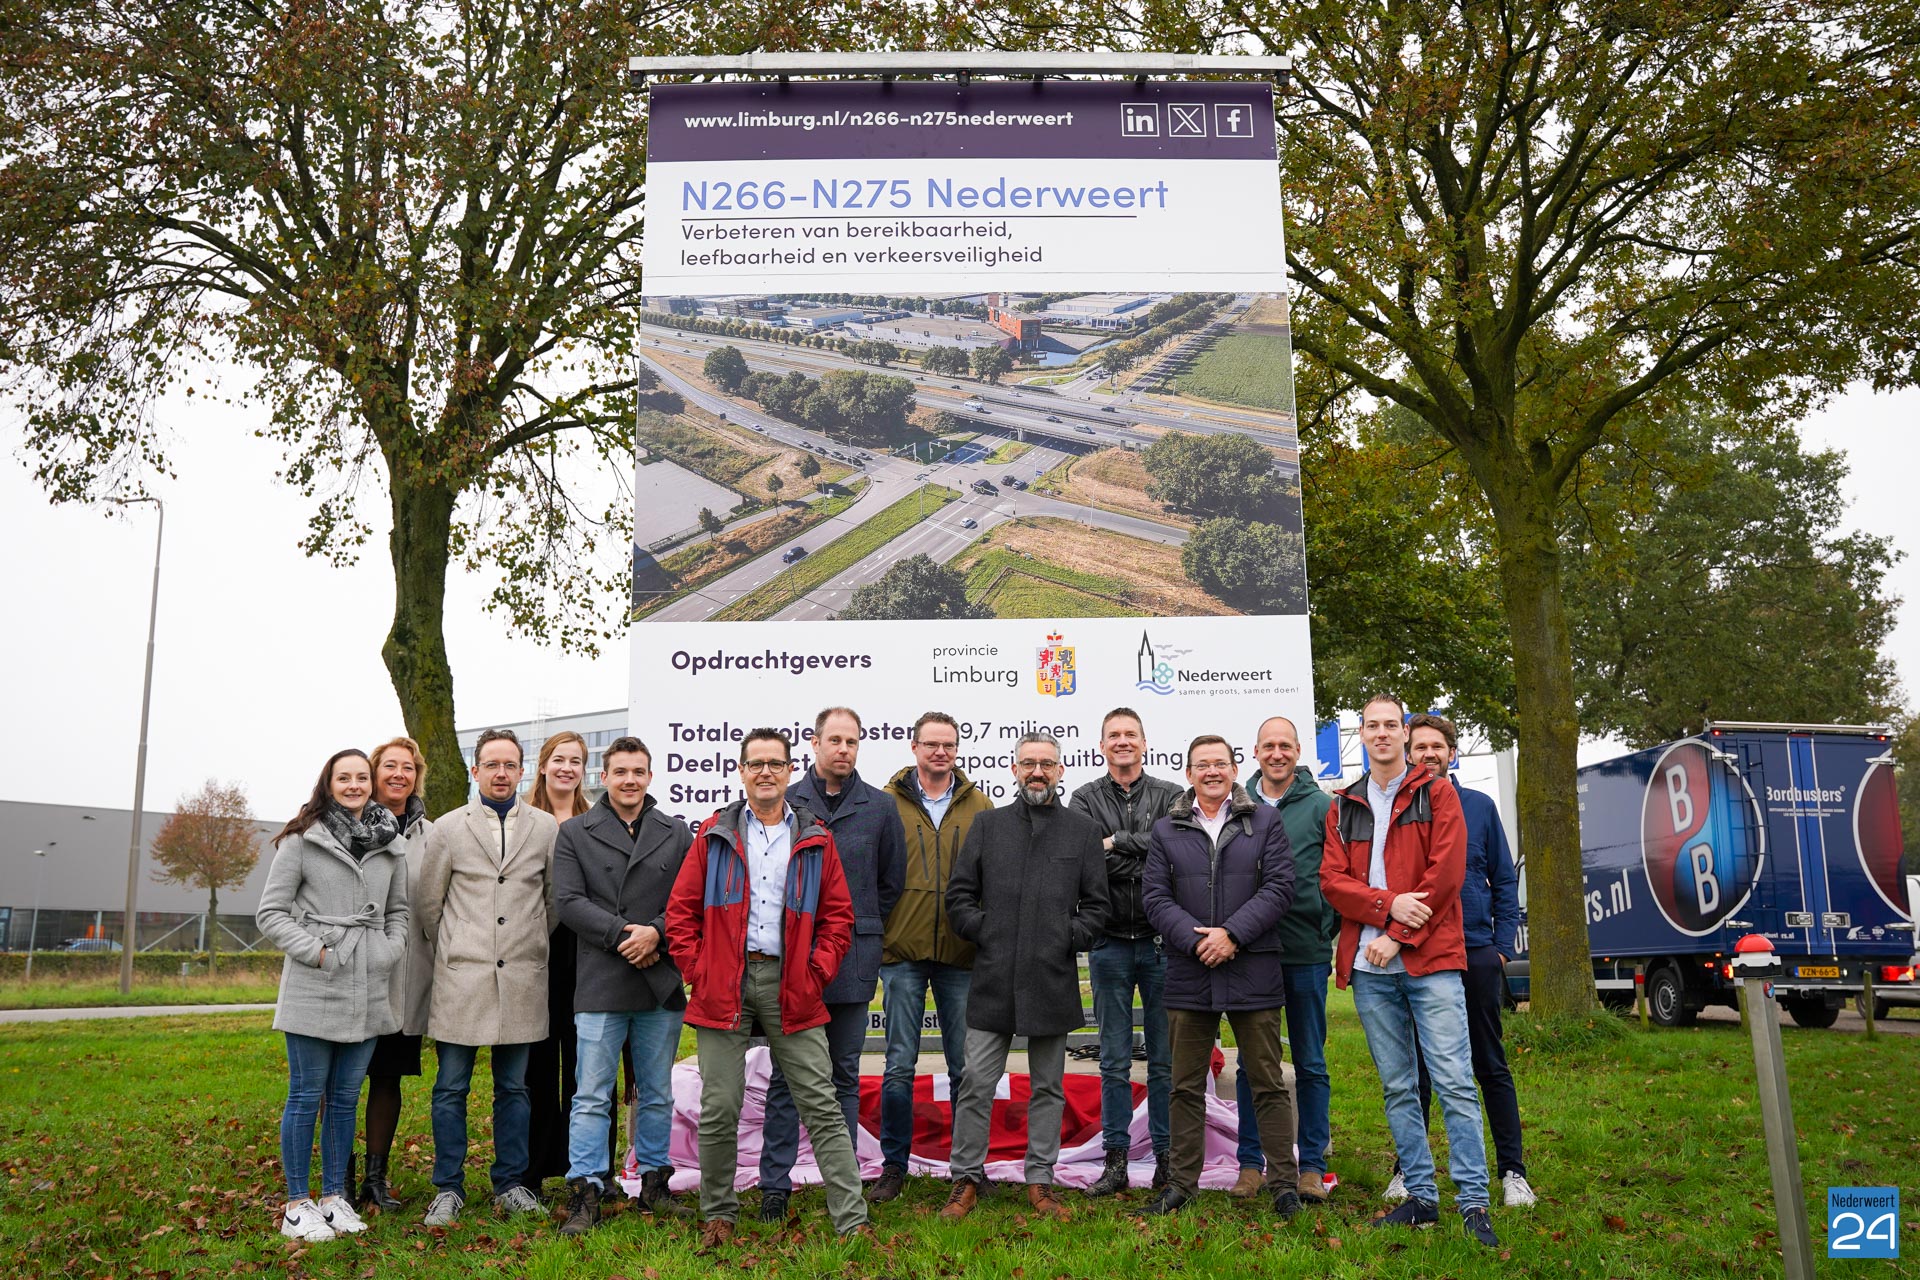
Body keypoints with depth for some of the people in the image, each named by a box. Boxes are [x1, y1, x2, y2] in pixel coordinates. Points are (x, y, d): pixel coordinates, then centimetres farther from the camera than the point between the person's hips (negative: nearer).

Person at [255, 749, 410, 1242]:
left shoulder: (392, 844, 9)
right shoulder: (302, 840, -3)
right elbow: (270, 913, -2)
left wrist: (391, 951, 2)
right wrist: (315, 951, -11)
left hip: (368, 993, 4)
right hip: (313, 989, -4)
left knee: (346, 1098, 12)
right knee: (306, 1097, 3)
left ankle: (334, 1198, 23)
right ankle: (297, 1207, 13)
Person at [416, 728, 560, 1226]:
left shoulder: (547, 828, 5)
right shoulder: (447, 829, 3)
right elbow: (429, 903, 10)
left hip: (522, 979, 1)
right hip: (461, 978, -1)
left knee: (513, 1087, 10)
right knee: (451, 1089, 4)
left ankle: (510, 1185, 20)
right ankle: (448, 1190, 15)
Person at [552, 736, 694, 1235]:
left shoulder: (677, 834, 9)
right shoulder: (574, 833, 5)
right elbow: (568, 901, -4)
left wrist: (655, 932, -12)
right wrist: (622, 934, -13)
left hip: (662, 983, 2)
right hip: (600, 985, -2)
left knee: (657, 1094, 12)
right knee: (592, 1096, -2)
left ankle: (655, 1184, 24)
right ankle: (584, 1195, 5)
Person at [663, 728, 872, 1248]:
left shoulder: (815, 840, 9)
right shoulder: (714, 834, 7)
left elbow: (838, 917, 10)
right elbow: (681, 910, 6)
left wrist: (815, 975, 0)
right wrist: (698, 971, -2)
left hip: (791, 988, 0)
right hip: (723, 986, 0)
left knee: (822, 1106, -1)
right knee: (719, 1110, 5)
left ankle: (852, 1221, 3)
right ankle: (718, 1216, 23)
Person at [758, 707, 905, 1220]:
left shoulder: (880, 807, 5)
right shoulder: (784, 803, 2)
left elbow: (892, 881, 13)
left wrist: (861, 930, 10)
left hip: (853, 959, 1)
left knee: (844, 1075, 10)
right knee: (786, 1075, 3)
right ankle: (775, 1184, 10)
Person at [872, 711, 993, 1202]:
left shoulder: (980, 806, 7)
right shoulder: (888, 802, 2)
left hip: (962, 953, 1)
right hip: (903, 951, -1)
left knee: (966, 1065, 9)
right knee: (900, 1065, 3)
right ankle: (894, 1166, 16)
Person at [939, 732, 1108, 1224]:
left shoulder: (1082, 829, 8)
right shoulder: (987, 824, 9)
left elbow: (1096, 905, 9)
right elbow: (959, 896, 8)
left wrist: (1069, 938, -4)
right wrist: (984, 932, -3)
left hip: (1053, 979, 1)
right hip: (993, 980, 0)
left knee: (1048, 1087, 9)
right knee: (977, 1083, 0)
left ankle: (1040, 1180, 20)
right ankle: (967, 1178, 13)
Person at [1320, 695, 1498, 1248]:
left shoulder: (1436, 794, 4)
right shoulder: (1343, 806, 13)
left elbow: (1445, 874, -6)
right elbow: (1332, 880, 4)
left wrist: (1398, 936, -11)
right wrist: (1388, 904, -13)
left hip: (1430, 958, -4)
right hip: (1369, 968, 4)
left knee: (1454, 1081, -6)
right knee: (1397, 1087, 9)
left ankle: (1474, 1203, 0)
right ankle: (1421, 1197, 18)